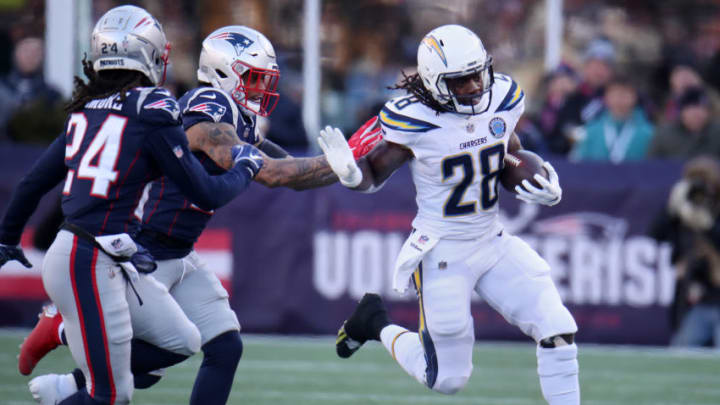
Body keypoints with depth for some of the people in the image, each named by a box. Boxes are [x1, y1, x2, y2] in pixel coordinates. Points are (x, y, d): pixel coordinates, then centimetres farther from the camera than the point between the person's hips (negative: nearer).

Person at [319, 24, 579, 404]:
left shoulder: (503, 99, -5)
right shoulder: (415, 119, -20)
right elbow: (374, 173, -9)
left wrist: (545, 188, -8)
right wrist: (351, 174, -33)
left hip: (493, 243, 5)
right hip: (443, 255, -5)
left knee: (558, 331, -9)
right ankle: (377, 323, 30)